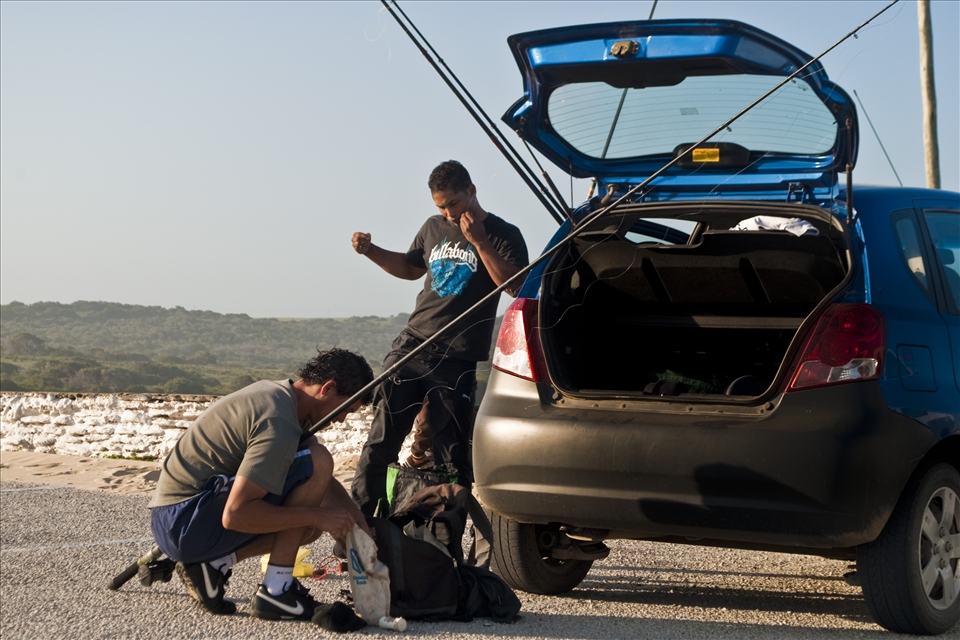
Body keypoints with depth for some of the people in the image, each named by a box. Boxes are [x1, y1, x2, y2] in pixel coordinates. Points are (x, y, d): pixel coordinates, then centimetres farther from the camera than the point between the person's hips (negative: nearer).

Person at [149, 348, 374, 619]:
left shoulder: (278, 393, 10)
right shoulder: (278, 424, -21)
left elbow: (327, 485, 20)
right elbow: (234, 515, -26)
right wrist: (319, 516, -18)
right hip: (183, 523, -10)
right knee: (317, 463, -17)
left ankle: (212, 563, 7)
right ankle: (275, 591, -13)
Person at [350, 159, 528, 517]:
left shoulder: (502, 235, -1)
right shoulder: (434, 228, 15)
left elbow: (514, 285, -15)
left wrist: (478, 240, -18)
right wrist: (371, 252, 14)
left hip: (456, 362, -5)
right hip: (411, 345, 5)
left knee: (451, 453, -1)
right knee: (381, 438, 0)